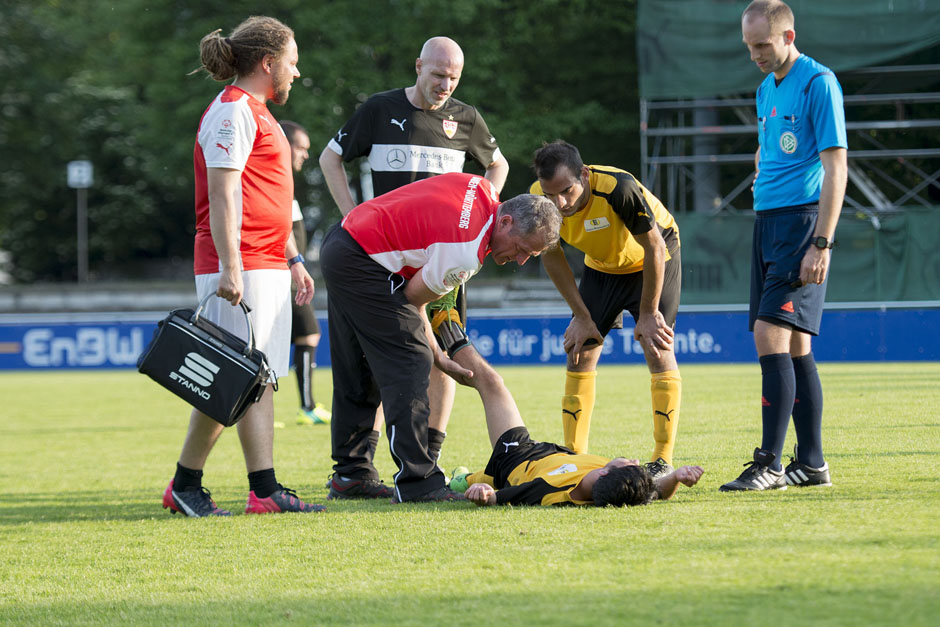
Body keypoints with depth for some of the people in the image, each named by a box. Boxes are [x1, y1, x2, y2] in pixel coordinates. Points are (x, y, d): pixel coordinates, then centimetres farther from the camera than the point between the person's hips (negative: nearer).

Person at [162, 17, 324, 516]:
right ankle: (185, 484, 0)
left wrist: (292, 259, 25)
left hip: (268, 269, 10)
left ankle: (265, 492, 2)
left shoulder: (255, 114, 22)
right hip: (239, 270, -10)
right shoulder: (233, 112, -10)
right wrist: (229, 267, -25)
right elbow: (223, 197, -18)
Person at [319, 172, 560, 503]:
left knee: (358, 371, 17)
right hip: (361, 262, -11)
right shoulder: (466, 253, -23)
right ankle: (416, 482, -16)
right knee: (409, 364, -12)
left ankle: (351, 471, 26)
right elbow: (412, 299, -12)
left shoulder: (484, 190, 1)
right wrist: (438, 357, 1)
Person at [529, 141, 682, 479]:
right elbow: (552, 257, -6)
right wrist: (581, 315, -6)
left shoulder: (619, 188, -39)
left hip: (652, 260, -5)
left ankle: (663, 461, -10)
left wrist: (648, 314, -18)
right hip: (601, 266, 5)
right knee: (580, 353, -1)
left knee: (658, 349, -15)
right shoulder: (538, 200, -25)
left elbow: (654, 248, -26)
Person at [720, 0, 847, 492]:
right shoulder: (766, 90, 17)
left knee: (771, 335, -16)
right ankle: (810, 464, 11)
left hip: (802, 220, -9)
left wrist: (822, 244, -19)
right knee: (795, 347, 8)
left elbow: (835, 167, -14)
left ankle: (769, 465, -17)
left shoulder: (818, 83, -9)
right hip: (767, 222, 9)